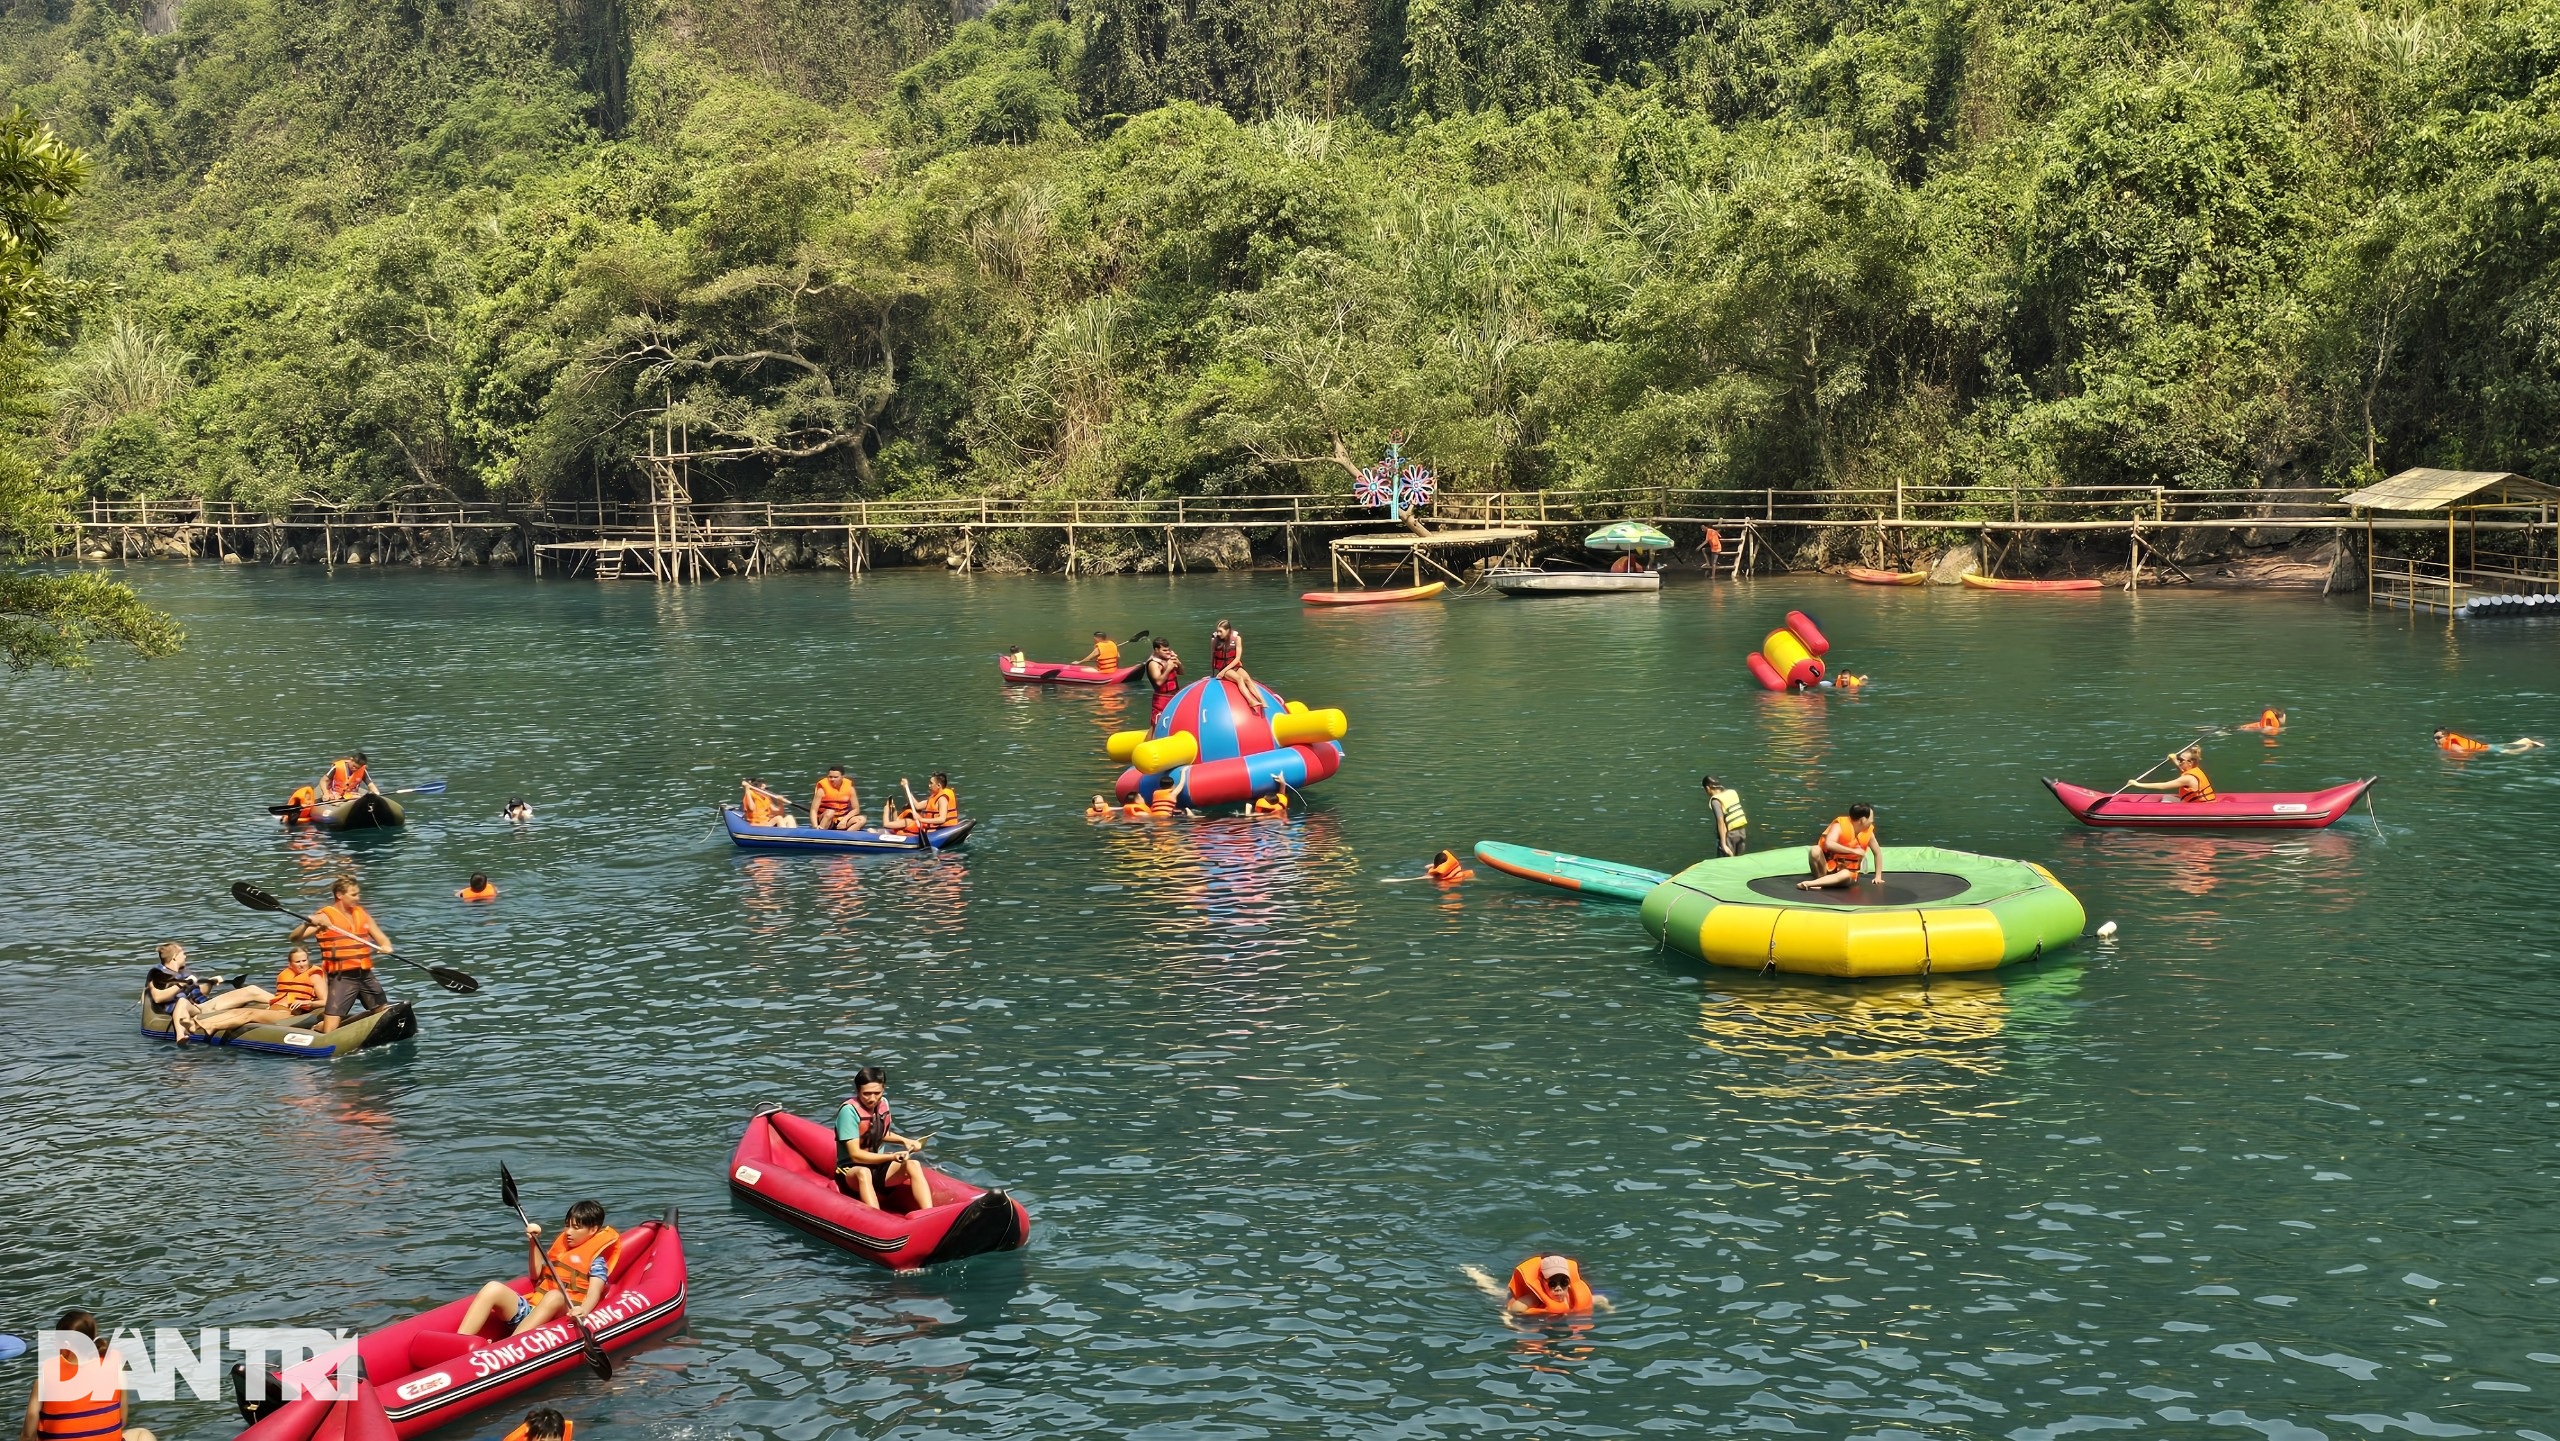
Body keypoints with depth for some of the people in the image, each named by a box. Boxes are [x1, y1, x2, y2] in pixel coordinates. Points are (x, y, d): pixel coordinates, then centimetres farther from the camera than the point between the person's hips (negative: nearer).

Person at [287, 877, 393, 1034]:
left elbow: (382, 938, 13)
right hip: (342, 978, -6)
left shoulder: (362, 914, 13)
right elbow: (294, 937, -12)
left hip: (366, 975, 6)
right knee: (329, 1032, -14)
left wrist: (386, 946, -11)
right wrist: (308, 923, -33)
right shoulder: (325, 916, -5)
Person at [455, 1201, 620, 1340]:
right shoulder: (561, 1247, 25)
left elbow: (594, 1293, -13)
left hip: (558, 1317, -6)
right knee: (493, 1288, -19)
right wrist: (534, 1242, 21)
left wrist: (583, 1310, -36)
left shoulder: (595, 1260, 5)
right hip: (530, 1311, 6)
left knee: (555, 1296, -39)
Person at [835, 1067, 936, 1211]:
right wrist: (891, 1157, -31)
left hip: (878, 1167, 6)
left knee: (913, 1164, -22)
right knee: (863, 1173, -40)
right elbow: (855, 1155, -21)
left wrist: (905, 1141, 6)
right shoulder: (849, 1110, -18)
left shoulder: (883, 1103, 3)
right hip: (851, 1170, -6)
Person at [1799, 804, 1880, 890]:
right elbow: (1829, 844, -37)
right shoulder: (1841, 825, -19)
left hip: (1847, 870, 2)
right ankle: (1820, 881, -22)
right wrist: (1854, 851, -34)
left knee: (1845, 875, -38)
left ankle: (1810, 884, -41)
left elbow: (1877, 852, 11)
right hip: (1827, 865, -2)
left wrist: (1878, 876, 8)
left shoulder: (1868, 831, -5)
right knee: (1815, 850, -34)